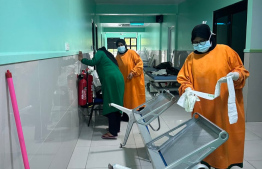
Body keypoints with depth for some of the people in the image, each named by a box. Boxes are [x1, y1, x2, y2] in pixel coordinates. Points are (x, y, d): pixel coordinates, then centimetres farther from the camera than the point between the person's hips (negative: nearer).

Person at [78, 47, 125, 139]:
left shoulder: (100, 52, 11)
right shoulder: (108, 55, 33)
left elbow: (93, 62, -5)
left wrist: (82, 59, 7)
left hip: (111, 80, -9)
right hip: (118, 79, 9)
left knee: (110, 105, -10)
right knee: (116, 104, 13)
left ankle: (112, 132, -13)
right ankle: (116, 128, 20)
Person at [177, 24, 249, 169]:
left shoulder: (225, 51, -1)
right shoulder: (191, 58, 4)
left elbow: (241, 70, 3)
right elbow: (183, 79, 3)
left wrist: (236, 75, -19)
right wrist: (187, 89, -18)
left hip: (227, 104, -1)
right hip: (203, 106, 2)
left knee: (229, 133, 6)